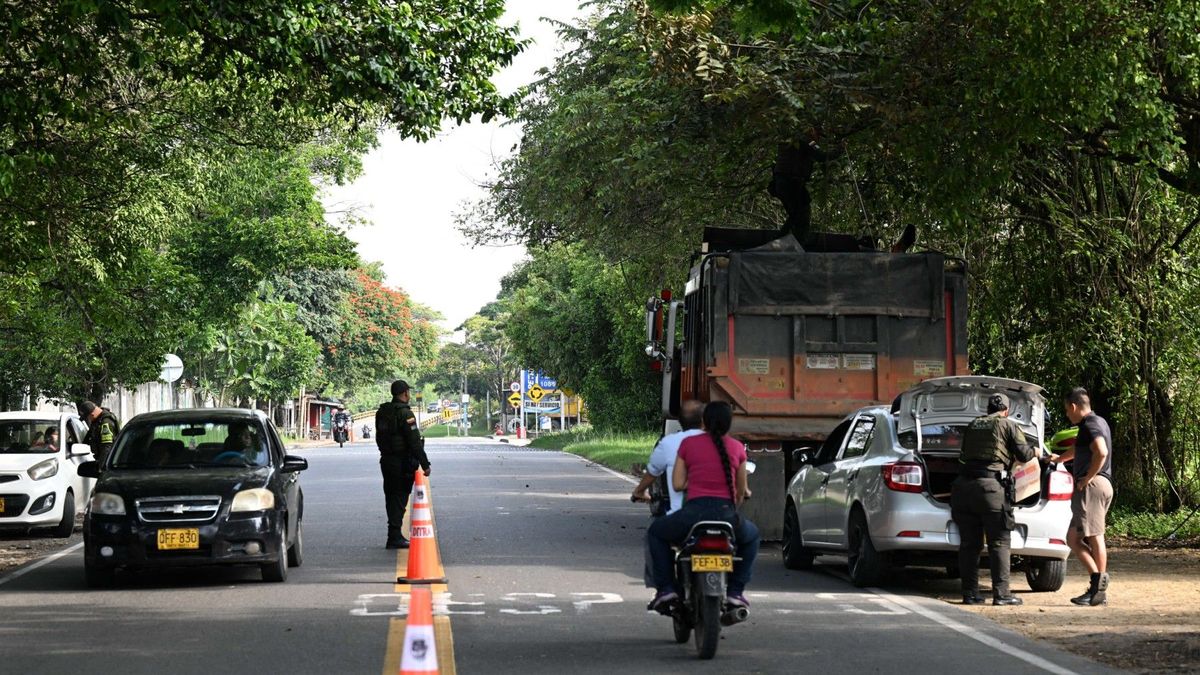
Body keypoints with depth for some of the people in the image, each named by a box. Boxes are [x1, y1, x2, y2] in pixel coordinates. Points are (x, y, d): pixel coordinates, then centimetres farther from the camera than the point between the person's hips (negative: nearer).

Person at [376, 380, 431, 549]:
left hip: (386, 460, 8)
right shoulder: (405, 413, -16)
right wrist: (425, 464, -15)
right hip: (402, 463, -8)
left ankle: (395, 535, 22)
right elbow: (414, 442, -19)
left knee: (392, 497, 15)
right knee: (399, 498, -5)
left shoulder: (382, 412, 9)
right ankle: (395, 537, -7)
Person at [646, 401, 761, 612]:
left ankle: (666, 588, 14)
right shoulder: (737, 448, 9)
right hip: (726, 514, 1)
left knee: (656, 533, 28)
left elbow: (678, 484, 7)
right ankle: (735, 591, 23)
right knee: (751, 536, 35)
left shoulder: (688, 444, 6)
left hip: (694, 512, -1)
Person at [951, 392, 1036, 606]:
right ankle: (1001, 592, -5)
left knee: (969, 543, 8)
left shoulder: (973, 426, 21)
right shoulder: (1009, 426, 6)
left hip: (963, 484, 5)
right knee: (999, 542, 0)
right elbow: (1024, 455, 1)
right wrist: (1036, 452, 23)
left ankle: (970, 592, 6)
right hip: (990, 485, -5)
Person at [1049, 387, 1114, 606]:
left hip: (1092, 485, -10)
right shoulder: (1098, 422, 24)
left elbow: (1101, 452, -27)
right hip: (1102, 486, 10)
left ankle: (1099, 590, -16)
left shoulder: (1090, 425, -8)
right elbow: (1080, 449, 44)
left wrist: (1088, 478, -18)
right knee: (1073, 538, 8)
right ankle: (1098, 580, 1)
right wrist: (1059, 458, 58)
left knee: (1095, 536, -12)